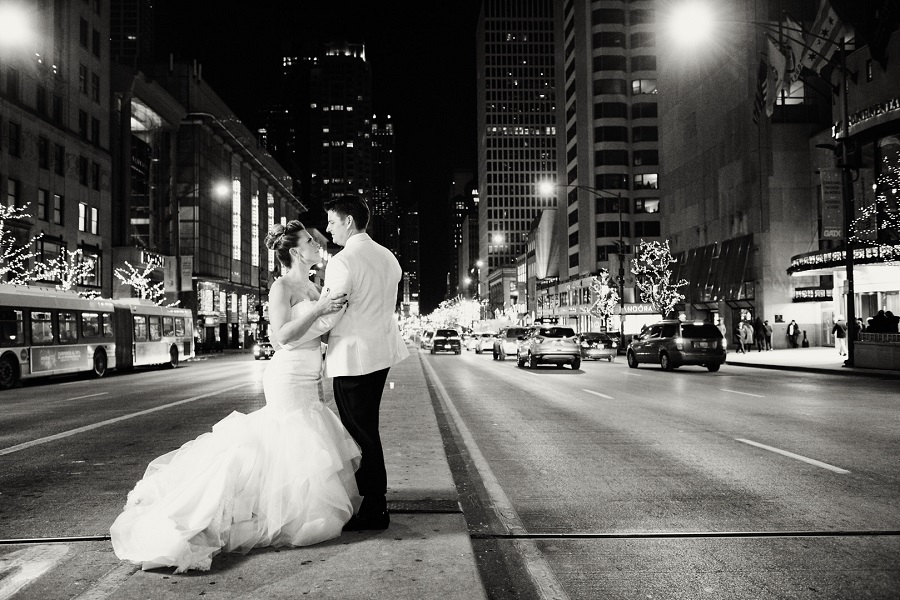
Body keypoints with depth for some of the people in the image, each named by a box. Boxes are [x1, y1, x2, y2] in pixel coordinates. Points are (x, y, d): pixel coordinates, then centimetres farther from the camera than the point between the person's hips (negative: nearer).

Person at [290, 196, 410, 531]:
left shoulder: (342, 262, -18)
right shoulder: (388, 257, 9)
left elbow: (326, 317, -19)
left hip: (353, 357, -9)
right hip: (382, 351, 9)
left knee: (360, 431, 1)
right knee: (368, 428, 18)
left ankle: (374, 510, 10)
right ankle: (375, 496, 28)